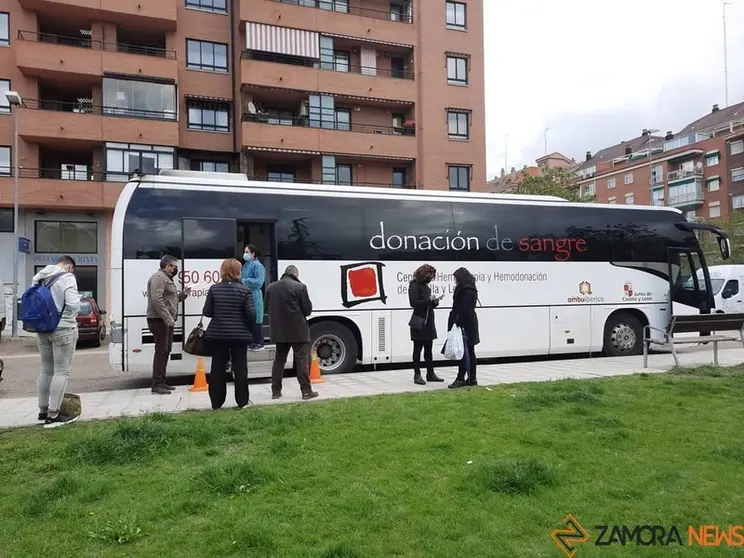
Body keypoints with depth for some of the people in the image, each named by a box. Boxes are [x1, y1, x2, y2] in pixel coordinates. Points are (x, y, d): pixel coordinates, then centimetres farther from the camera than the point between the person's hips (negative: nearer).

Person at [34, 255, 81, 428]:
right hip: (63, 329, -8)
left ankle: (43, 411, 23)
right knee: (61, 372, -3)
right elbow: (73, 303, -20)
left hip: (42, 330, 8)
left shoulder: (39, 277, 11)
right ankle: (53, 415, -4)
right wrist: (71, 317, -2)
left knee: (46, 371, 16)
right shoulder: (67, 278, -12)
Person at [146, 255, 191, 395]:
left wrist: (183, 294, 12)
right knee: (161, 351, -10)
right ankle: (157, 384, -7)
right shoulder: (159, 277, -10)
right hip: (159, 320, -11)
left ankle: (161, 382, 20)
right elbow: (156, 300, -22)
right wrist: (168, 318, -25)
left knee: (166, 351, 13)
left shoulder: (167, 279, 23)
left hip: (166, 321, 11)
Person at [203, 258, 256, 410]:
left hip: (217, 334, 2)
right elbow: (251, 314, -12)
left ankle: (216, 402, 16)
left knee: (217, 368, 10)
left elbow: (207, 312, 0)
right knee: (240, 368, 7)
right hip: (239, 335, -2)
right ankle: (241, 401, 11)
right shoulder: (244, 290, -8)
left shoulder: (214, 289, -2)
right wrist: (248, 328, 7)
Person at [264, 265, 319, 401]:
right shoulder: (299, 287, -11)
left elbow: (269, 308, 13)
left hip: (279, 330, 5)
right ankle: (306, 391, 2)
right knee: (302, 360, 1)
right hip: (297, 330, -5)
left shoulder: (271, 287, 6)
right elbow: (308, 309, -7)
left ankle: (276, 391, 15)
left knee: (279, 360, 13)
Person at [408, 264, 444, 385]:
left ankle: (430, 373, 20)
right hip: (419, 323, -9)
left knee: (428, 349, 13)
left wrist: (435, 302, 1)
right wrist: (429, 300, -21)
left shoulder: (426, 286, 17)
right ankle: (417, 375, 4)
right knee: (418, 349, -1)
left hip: (428, 322, 9)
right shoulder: (415, 286, -9)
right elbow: (413, 302, -19)